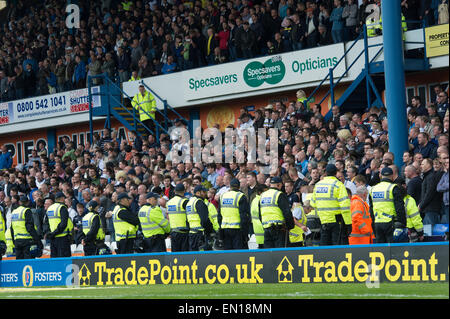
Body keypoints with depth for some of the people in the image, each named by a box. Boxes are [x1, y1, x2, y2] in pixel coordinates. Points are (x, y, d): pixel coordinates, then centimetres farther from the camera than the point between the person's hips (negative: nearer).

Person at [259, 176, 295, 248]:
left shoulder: (262, 195, 15)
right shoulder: (280, 195, -8)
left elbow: (259, 214, 18)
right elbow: (287, 212, -12)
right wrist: (291, 225, -2)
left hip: (266, 228, 6)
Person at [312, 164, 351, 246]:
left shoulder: (317, 185, 9)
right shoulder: (338, 185, -9)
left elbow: (313, 204, 16)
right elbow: (345, 205, -15)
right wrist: (348, 223, -14)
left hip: (323, 220, 5)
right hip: (336, 220, -5)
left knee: (324, 245, 8)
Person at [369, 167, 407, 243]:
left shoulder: (373, 189, 13)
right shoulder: (393, 188, -7)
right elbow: (400, 208, -11)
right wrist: (402, 223, -7)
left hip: (377, 223, 6)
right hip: (390, 223, -6)